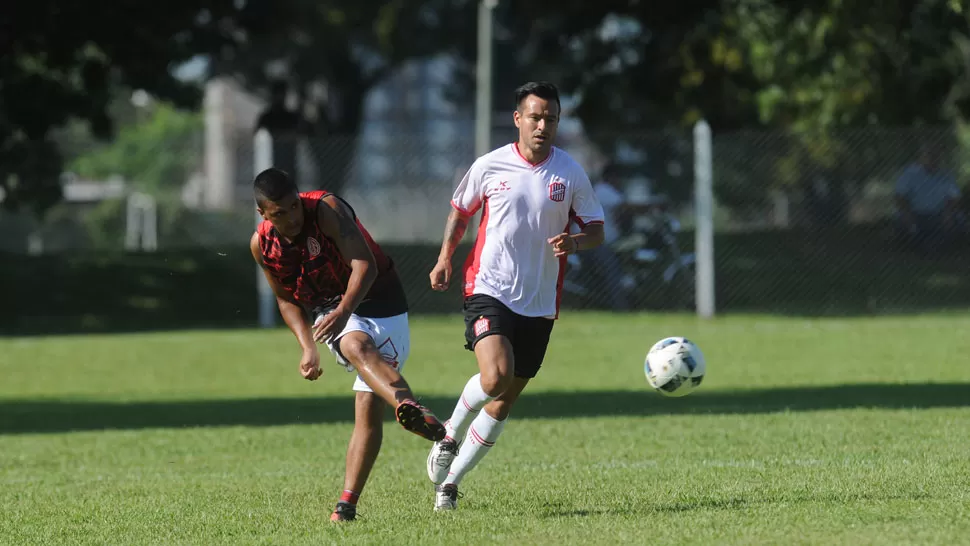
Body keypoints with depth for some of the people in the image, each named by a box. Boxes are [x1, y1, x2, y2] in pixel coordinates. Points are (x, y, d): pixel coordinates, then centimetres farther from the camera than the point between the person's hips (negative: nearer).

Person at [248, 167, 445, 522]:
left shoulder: (327, 209, -19)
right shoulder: (262, 245, -3)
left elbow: (365, 265, -28)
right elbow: (286, 300, 12)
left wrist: (343, 311, -44)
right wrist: (307, 348, -2)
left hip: (377, 302, -2)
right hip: (328, 313, 2)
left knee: (369, 410, -13)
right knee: (356, 346, -36)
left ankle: (347, 503, -10)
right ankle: (407, 406, -62)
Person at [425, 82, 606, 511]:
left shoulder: (570, 174, 0)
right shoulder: (489, 167, -1)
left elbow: (596, 230, 6)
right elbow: (461, 209, 15)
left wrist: (573, 242, -16)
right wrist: (445, 258, 2)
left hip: (539, 304, 3)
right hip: (489, 291, -3)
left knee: (505, 400, 7)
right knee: (495, 377, -26)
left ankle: (450, 482, 21)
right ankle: (451, 436, 4)